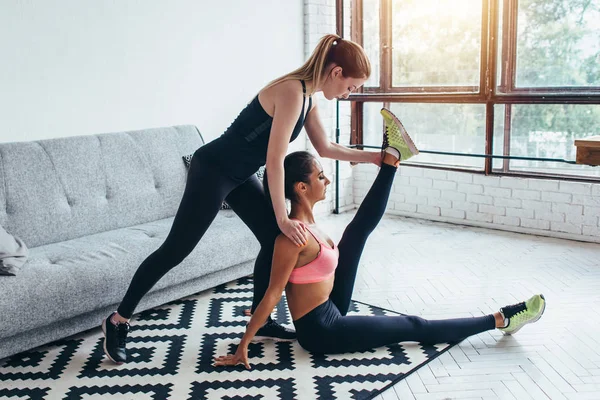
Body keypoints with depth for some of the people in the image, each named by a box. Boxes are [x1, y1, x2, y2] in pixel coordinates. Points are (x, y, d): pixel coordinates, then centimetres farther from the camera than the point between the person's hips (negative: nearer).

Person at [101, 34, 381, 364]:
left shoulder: (307, 97, 6)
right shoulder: (292, 91, -23)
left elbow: (325, 148, 17)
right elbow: (275, 160, -25)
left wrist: (373, 157, 13)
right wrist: (282, 218, -22)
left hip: (240, 175, 10)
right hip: (212, 169, -10)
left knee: (276, 240, 8)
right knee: (175, 250, -3)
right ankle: (118, 321, 12)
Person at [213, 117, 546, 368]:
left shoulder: (303, 223, 0)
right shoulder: (294, 236, -27)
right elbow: (272, 294, -24)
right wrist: (243, 346, -22)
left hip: (329, 309, 9)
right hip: (322, 330, -9)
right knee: (414, 327, 0)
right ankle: (501, 320, 10)